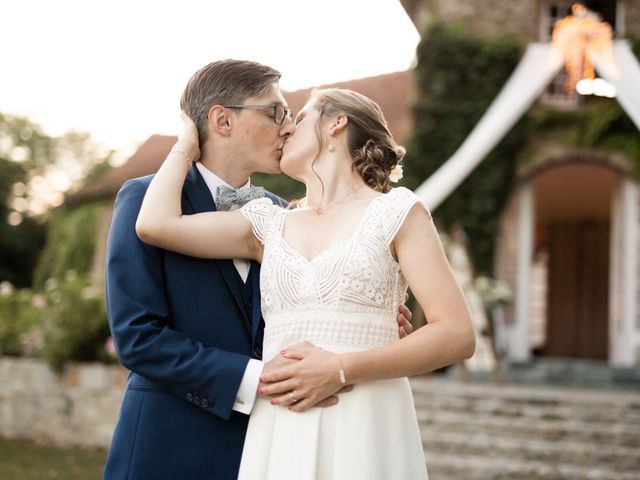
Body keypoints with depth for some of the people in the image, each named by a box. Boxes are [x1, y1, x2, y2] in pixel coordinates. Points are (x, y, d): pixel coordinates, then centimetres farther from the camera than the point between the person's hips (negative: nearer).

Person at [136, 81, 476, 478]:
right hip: (278, 434, 4)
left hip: (365, 432, -4)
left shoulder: (395, 211, 2)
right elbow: (155, 225, 3)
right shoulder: (269, 225, 14)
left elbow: (458, 334, -7)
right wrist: (188, 146, 16)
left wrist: (341, 370, -15)